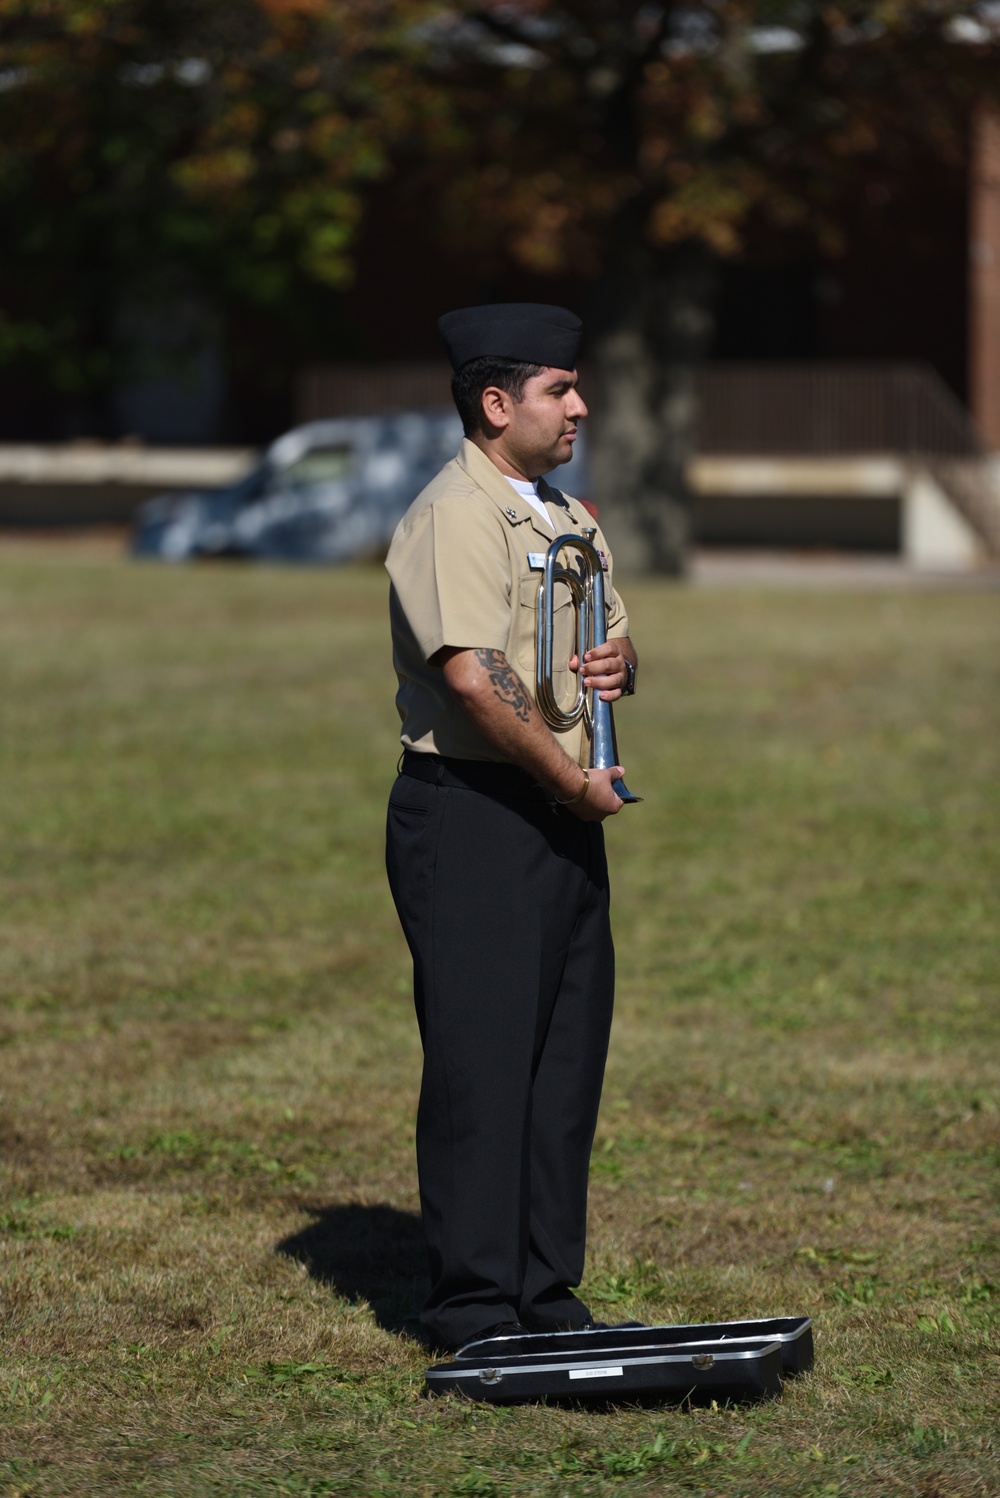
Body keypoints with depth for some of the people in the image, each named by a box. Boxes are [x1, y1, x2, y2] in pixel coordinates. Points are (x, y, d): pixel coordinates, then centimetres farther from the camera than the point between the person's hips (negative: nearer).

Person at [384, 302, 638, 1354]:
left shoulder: (572, 520, 18)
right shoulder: (453, 516, -12)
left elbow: (614, 650, 26)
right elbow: (474, 678, -22)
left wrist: (619, 663, 1)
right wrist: (576, 781, -15)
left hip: (564, 815, 9)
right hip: (470, 815, -9)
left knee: (567, 1057, 10)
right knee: (481, 1061, -6)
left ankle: (546, 1290, 18)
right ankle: (474, 1305, 0)